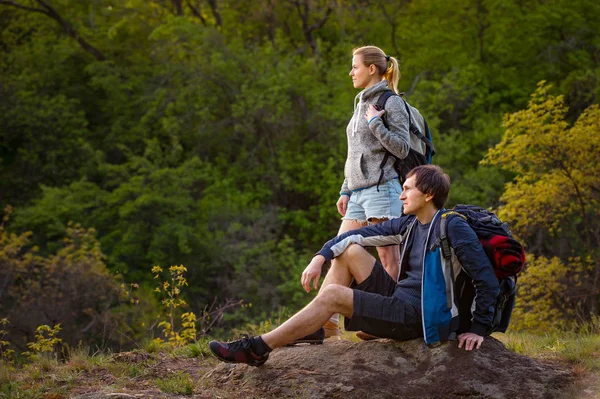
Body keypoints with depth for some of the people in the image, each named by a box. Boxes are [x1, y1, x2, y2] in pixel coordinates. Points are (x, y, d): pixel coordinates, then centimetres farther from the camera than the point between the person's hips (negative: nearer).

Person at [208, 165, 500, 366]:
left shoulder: (453, 227, -14)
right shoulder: (409, 225, 10)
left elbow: (487, 280, -17)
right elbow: (357, 235, 11)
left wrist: (478, 329, -18)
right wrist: (321, 257, -3)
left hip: (419, 317, -8)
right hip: (399, 298, 8)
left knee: (332, 295, -17)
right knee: (351, 251, 4)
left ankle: (257, 349, -15)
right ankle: (312, 329, 0)